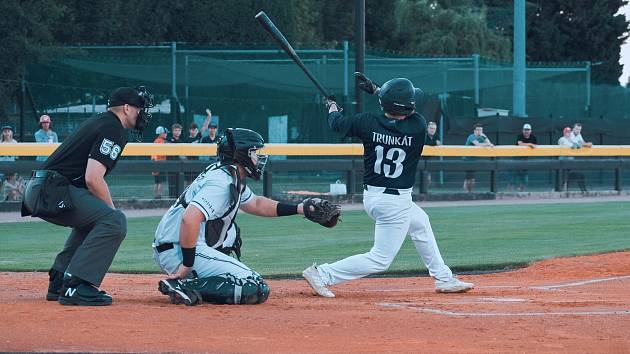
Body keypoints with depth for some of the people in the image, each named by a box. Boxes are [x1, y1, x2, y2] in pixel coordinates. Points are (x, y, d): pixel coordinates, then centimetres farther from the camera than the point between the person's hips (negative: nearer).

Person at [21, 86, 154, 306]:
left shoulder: (99, 122, 25)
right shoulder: (113, 129, -7)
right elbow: (93, 179, -18)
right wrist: (111, 209, -5)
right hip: (52, 192, -10)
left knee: (93, 217, 31)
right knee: (114, 221, -17)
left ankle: (59, 283, 25)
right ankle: (76, 286, -22)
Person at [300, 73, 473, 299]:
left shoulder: (368, 123, -11)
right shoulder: (417, 127, -17)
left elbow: (337, 124, 7)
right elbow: (413, 102, 4)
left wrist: (333, 108, 29)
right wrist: (375, 89, 9)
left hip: (371, 195, 7)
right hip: (395, 203, -7)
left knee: (420, 224, 29)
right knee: (380, 260, 0)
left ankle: (444, 279, 37)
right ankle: (322, 274, -8)